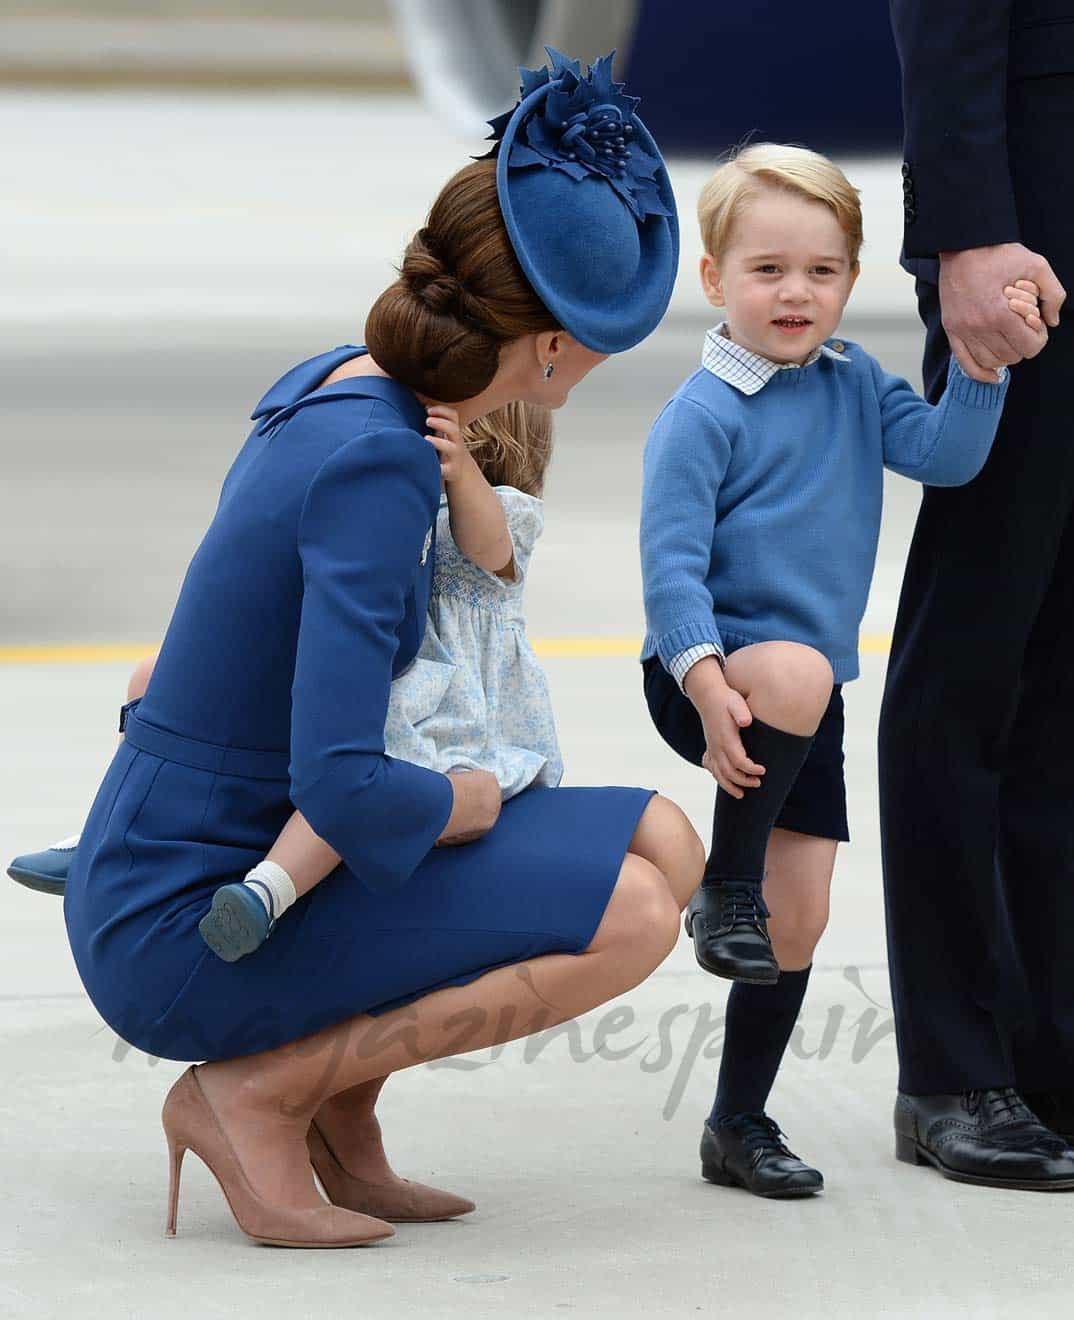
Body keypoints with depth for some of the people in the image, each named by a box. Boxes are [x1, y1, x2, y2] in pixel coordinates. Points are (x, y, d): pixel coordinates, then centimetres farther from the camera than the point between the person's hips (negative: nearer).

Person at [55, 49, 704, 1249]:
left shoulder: (332, 387, 4)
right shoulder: (373, 464, -23)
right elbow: (342, 785, -31)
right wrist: (468, 800, -11)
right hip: (181, 936, -9)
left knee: (664, 845, 5)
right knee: (628, 917, -19)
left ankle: (338, 1096, 9)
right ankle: (257, 1093, -9)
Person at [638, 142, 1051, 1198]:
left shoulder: (853, 384, 8)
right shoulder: (702, 416, -11)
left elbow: (942, 454, -2)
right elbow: (671, 563, -16)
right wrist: (709, 682, -28)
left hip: (807, 703, 6)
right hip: (713, 676, -6)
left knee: (800, 916, 5)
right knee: (799, 672, -40)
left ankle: (739, 1123, 20)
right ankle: (723, 887, -21)